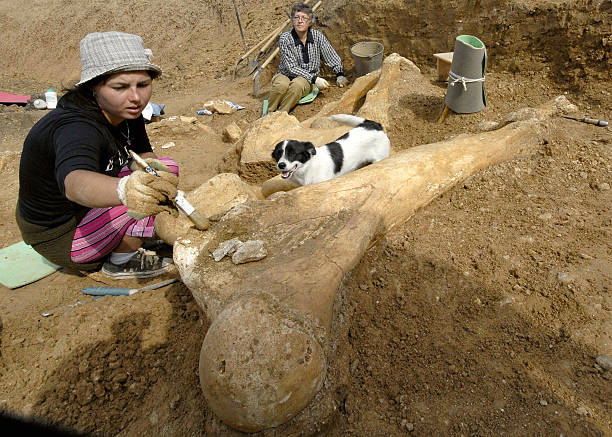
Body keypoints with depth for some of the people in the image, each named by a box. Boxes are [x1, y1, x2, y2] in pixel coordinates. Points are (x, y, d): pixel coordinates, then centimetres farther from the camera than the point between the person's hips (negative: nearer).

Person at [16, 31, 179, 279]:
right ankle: (121, 263, -5)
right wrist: (126, 190, -74)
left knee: (163, 169, 6)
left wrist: (148, 166, -18)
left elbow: (144, 154, 6)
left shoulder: (125, 112, -8)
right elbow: (75, 184, -52)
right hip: (60, 240, -8)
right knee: (152, 188, -25)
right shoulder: (75, 128, -33)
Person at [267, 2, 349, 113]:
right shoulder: (285, 38, -11)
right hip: (286, 75, -1)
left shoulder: (317, 36, -2)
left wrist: (340, 74, 5)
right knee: (281, 85, -37)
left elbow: (332, 57, 11)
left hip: (307, 80, 2)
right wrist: (315, 79, -22)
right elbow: (291, 68, -16)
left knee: (297, 85, -35)